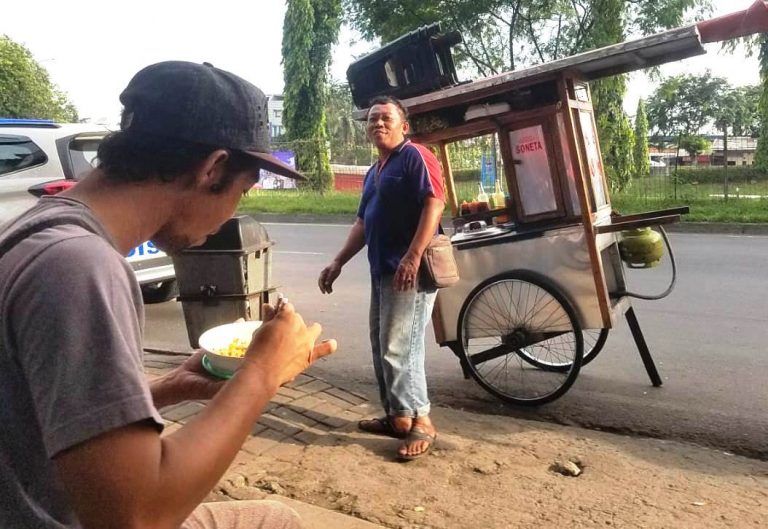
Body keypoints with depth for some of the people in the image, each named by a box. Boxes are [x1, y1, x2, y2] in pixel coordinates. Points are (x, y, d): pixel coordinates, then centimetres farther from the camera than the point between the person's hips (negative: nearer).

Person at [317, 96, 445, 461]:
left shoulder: (415, 156, -6)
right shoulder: (373, 173, 22)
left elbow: (435, 203, -18)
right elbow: (363, 223, 26)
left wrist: (413, 257, -26)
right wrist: (338, 262, 21)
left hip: (409, 271, -10)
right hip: (382, 271, 10)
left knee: (398, 349, -9)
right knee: (381, 348, 12)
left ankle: (421, 422, 4)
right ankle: (397, 416, 23)